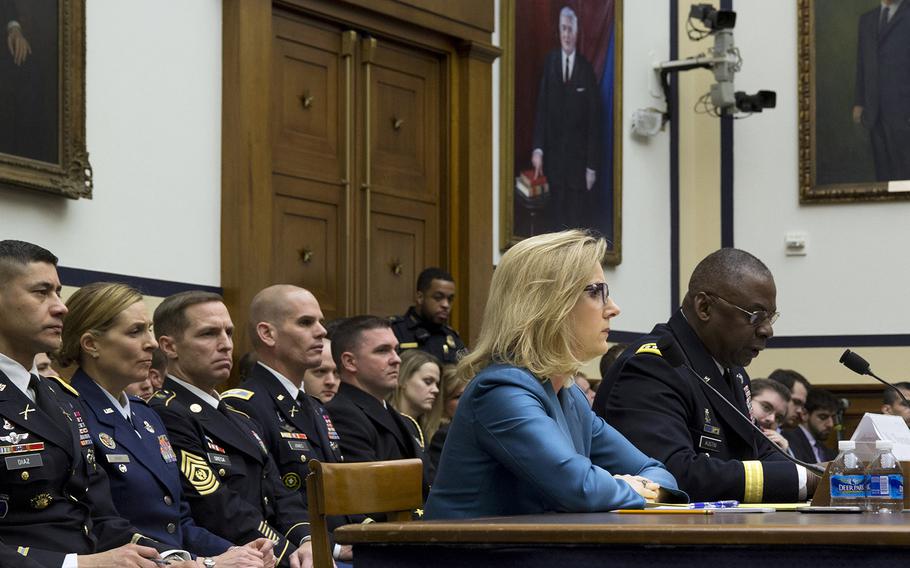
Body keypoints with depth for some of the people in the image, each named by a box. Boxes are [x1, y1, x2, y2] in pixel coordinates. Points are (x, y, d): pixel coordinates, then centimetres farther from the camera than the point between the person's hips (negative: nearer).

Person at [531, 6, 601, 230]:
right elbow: (542, 108, 3)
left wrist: (592, 166, -6)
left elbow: (594, 120, -4)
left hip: (579, 158, -3)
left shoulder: (586, 69, -5)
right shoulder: (550, 61, 4)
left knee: (578, 220, -3)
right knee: (558, 218, 6)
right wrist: (538, 148, -8)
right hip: (554, 155, 3)